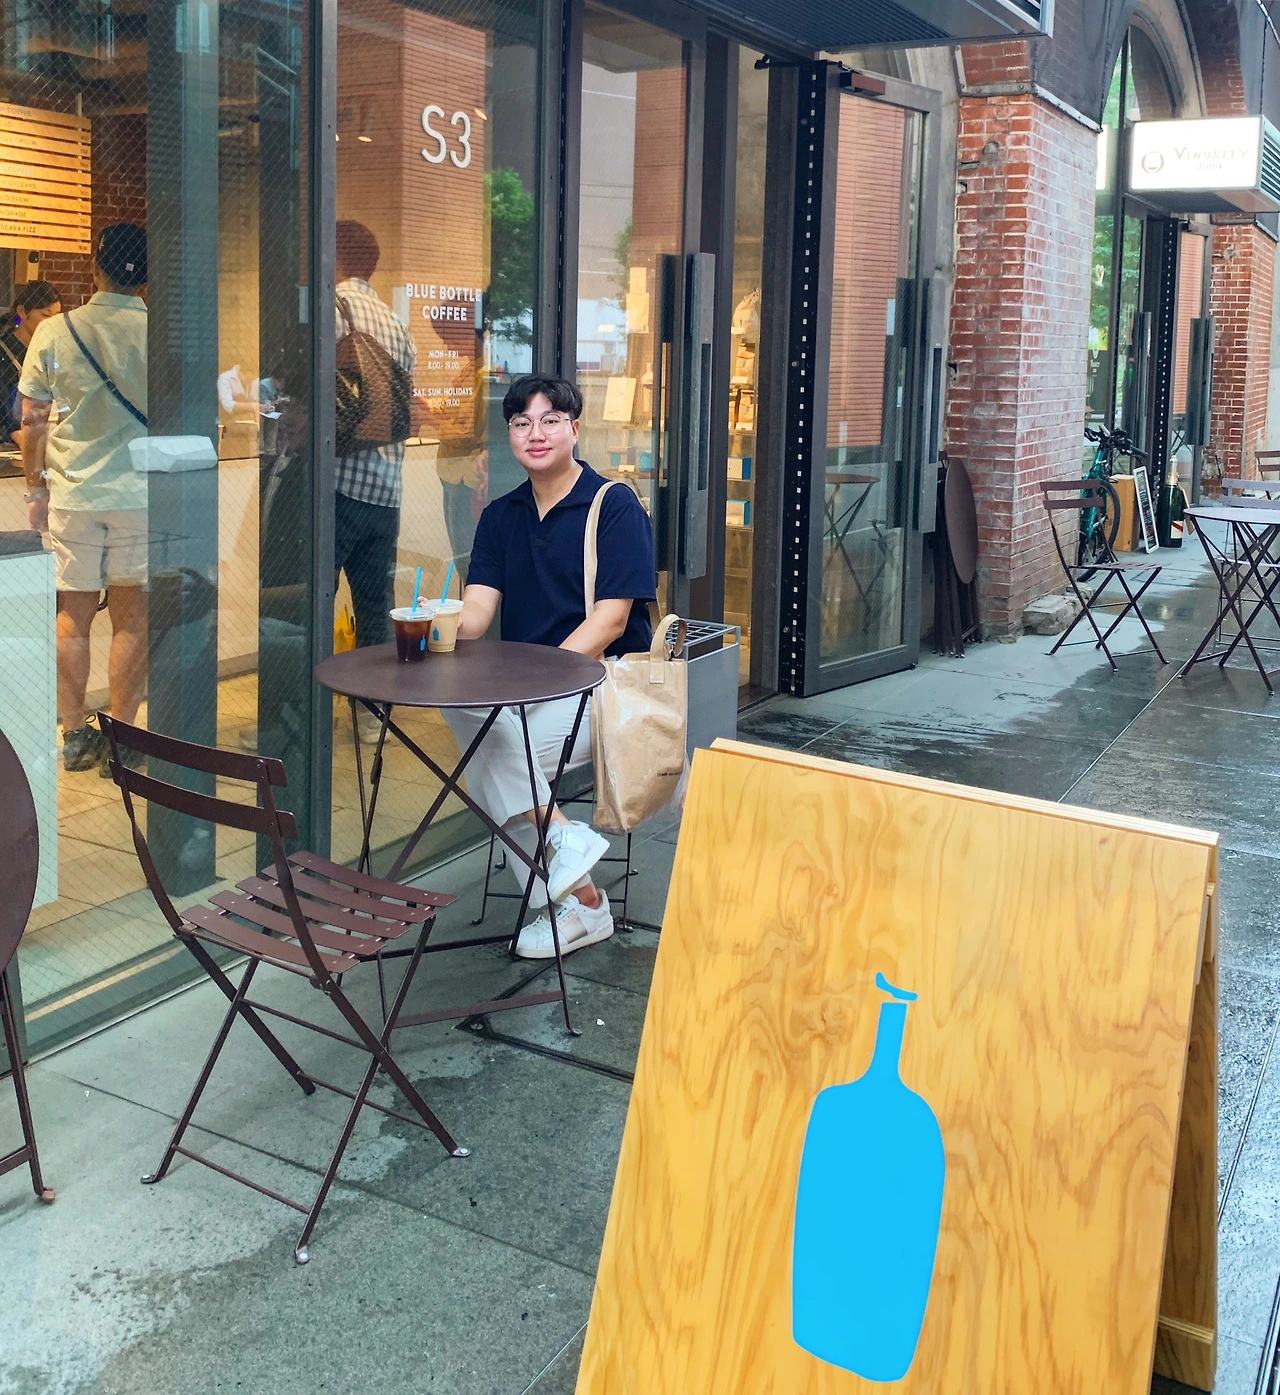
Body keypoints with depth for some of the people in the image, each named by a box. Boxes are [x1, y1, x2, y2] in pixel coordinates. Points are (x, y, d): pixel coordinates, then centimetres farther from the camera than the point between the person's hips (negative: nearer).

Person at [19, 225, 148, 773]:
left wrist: (36, 490, 12)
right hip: (142, 496, -1)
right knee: (132, 619, 6)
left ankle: (74, 735, 14)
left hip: (71, 496, 1)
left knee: (73, 617, 10)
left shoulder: (55, 332, -3)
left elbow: (32, 421, 1)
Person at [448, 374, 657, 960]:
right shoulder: (501, 515, 12)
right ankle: (580, 901, -17)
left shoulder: (615, 506, -6)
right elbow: (477, 609, 0)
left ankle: (574, 905, -9)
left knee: (491, 754, -26)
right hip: (526, 689, 5)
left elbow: (610, 621, -15)